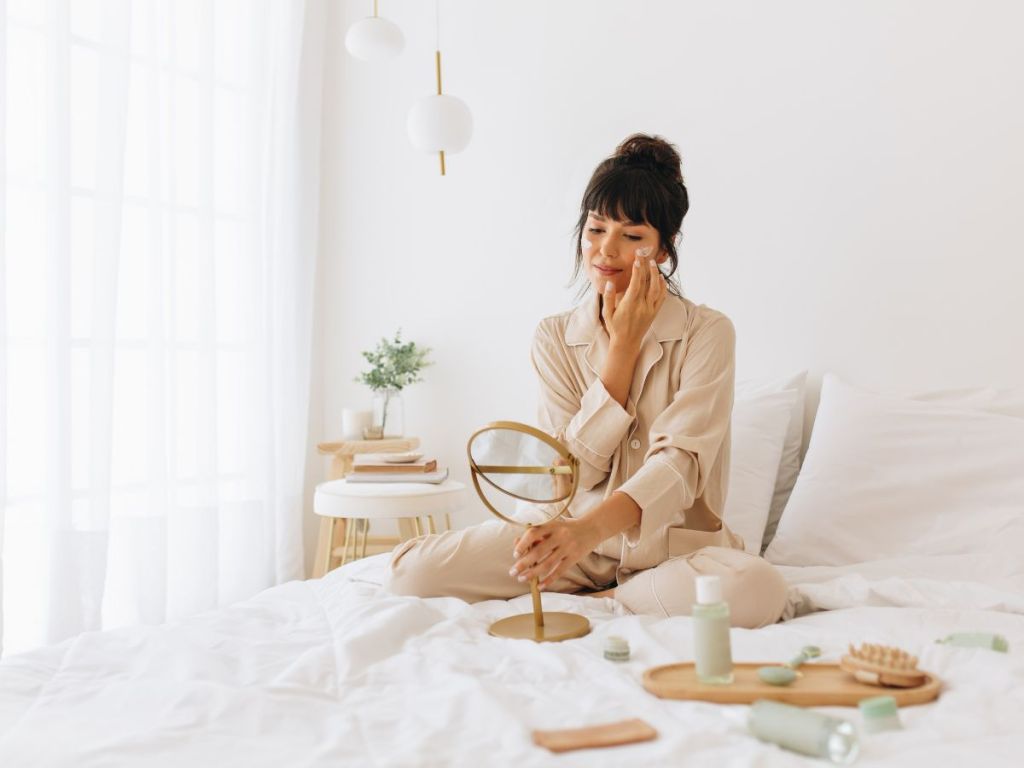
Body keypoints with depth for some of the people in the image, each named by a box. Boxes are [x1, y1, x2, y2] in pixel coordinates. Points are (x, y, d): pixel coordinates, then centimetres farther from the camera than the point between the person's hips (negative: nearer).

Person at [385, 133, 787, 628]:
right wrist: (622, 345, -11)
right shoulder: (554, 337, 3)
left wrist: (593, 527, -39)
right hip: (575, 535, 2)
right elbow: (575, 469, -7)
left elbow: (680, 461, -20)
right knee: (413, 570, -18)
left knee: (755, 589, -36)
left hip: (674, 540, -1)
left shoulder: (708, 334, -6)